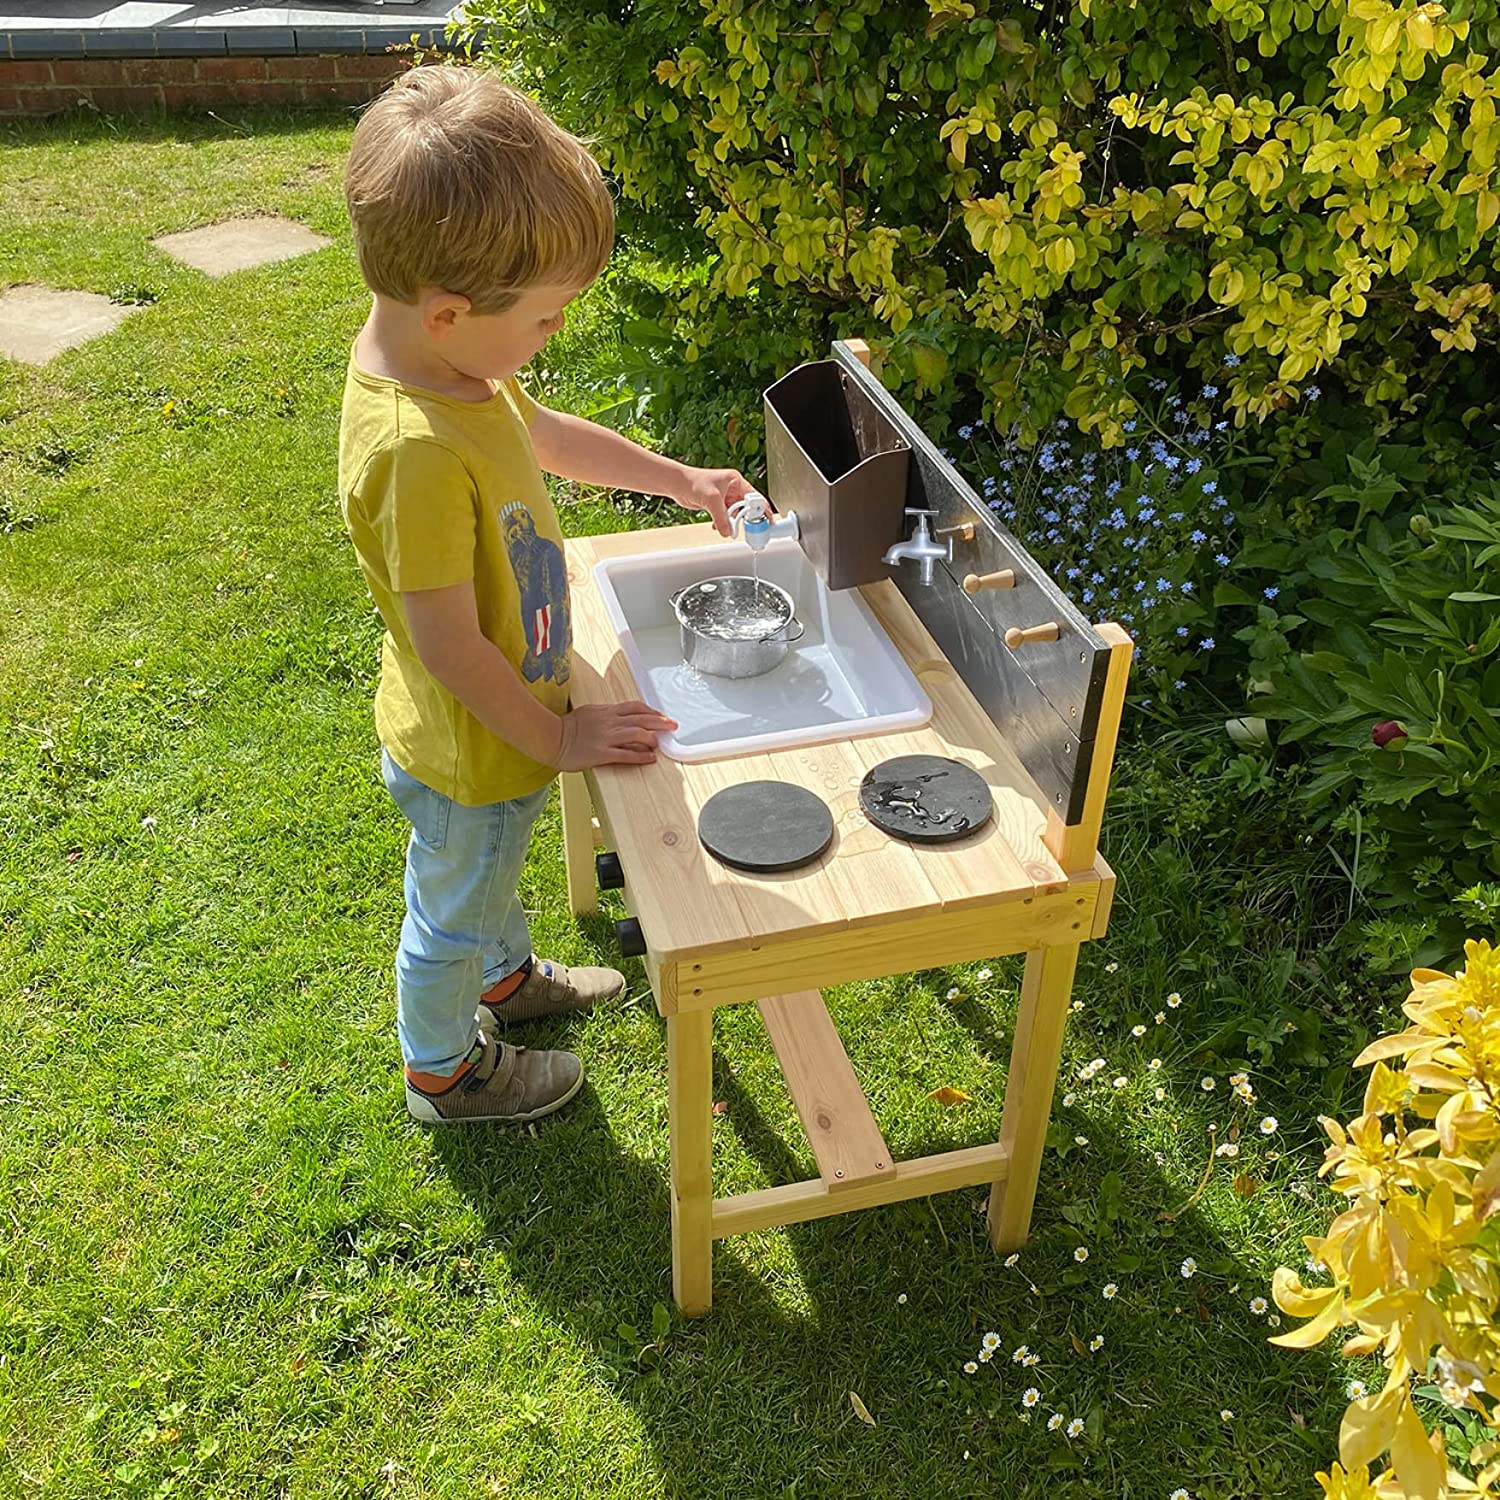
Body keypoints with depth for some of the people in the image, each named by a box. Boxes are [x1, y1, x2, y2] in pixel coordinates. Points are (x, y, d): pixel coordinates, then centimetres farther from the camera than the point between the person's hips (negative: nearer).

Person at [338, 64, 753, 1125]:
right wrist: (559, 739, -18)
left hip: (501, 728, 8)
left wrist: (677, 478, 13)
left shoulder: (443, 359, -10)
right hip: (469, 755, -8)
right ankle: (444, 1071, 47)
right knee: (452, 911, 19)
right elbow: (452, 649, -32)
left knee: (492, 873, 34)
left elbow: (543, 432, 11)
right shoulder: (415, 449, -39)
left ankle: (507, 977, 63)